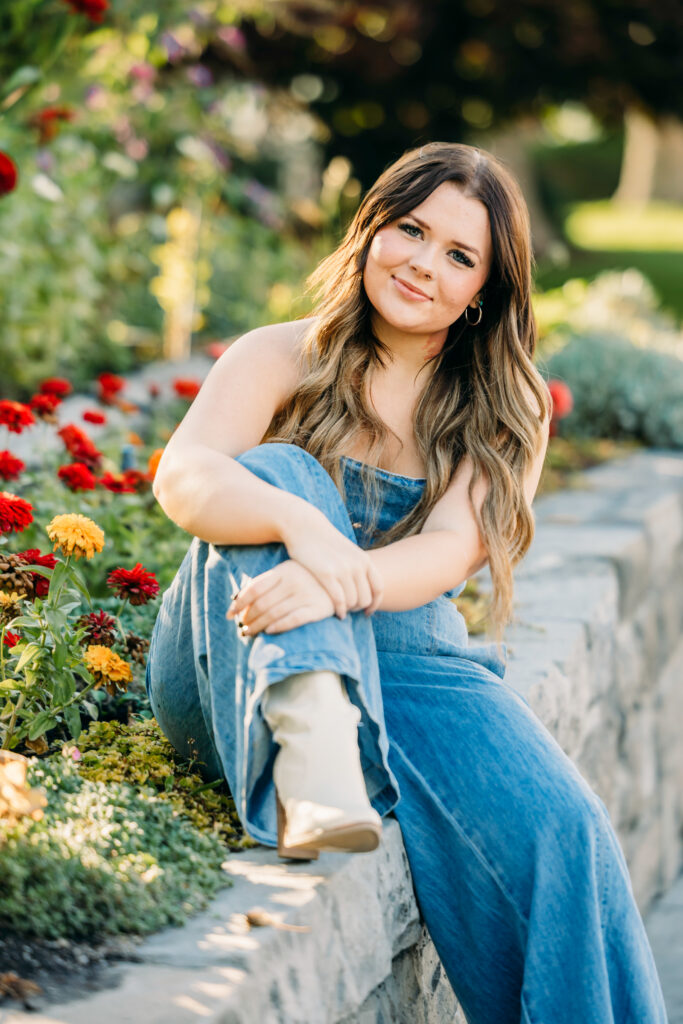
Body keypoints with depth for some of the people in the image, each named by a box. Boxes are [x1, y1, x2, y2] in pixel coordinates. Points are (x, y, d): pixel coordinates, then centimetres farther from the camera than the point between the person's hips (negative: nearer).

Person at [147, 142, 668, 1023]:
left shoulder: (506, 411, 10)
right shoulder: (282, 358, 6)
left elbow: (451, 551, -9)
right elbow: (182, 477, -14)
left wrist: (334, 584, -32)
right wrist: (304, 528, -36)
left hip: (406, 659, 1)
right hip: (239, 674, -1)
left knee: (558, 831, -26)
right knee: (280, 472, -27)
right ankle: (312, 747, -47)